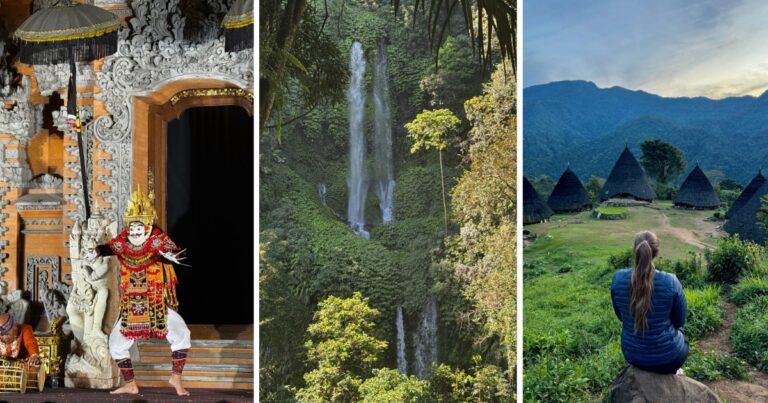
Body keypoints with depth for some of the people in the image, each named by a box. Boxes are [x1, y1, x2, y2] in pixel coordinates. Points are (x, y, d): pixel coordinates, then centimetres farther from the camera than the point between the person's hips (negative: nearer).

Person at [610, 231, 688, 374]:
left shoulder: (618, 278, -16)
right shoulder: (670, 282, -23)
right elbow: (679, 321, -6)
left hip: (632, 354, 2)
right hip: (666, 357, -2)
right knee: (682, 337, 34)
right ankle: (671, 373, 51)